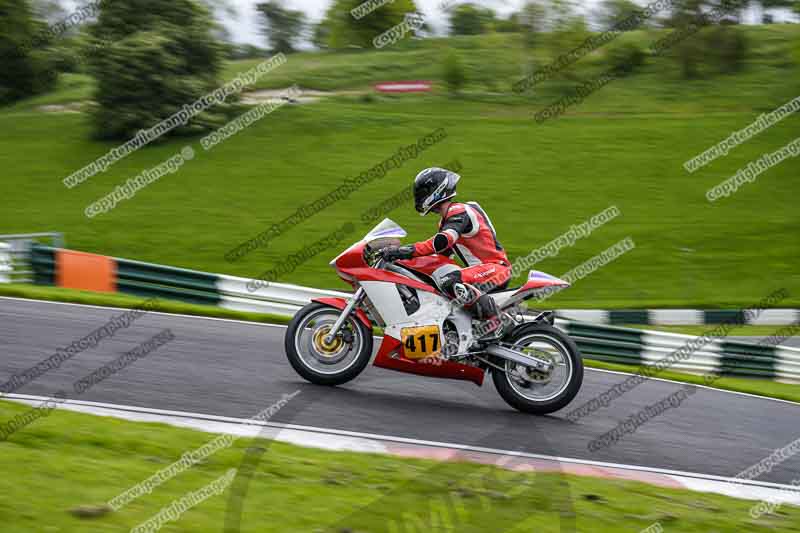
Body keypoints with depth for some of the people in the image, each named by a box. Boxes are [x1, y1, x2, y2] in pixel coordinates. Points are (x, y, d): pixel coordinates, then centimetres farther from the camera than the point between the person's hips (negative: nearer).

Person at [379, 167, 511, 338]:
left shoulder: (459, 211, -14)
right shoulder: (446, 221, 19)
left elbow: (443, 241, -31)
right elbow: (441, 253, 26)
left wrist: (406, 251, -35)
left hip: (496, 267, -11)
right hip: (481, 270, 11)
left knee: (446, 277, -33)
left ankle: (491, 320, -28)